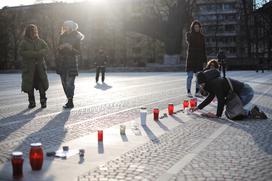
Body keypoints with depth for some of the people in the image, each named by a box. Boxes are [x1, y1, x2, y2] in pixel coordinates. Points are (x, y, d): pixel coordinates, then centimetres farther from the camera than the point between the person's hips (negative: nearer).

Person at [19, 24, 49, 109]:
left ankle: (43, 101, 5)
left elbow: (46, 49, 3)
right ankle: (32, 102, 11)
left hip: (40, 65, 1)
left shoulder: (40, 41, 12)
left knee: (42, 84, -5)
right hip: (28, 67, -1)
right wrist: (34, 54, -14)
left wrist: (38, 53, -15)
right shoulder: (24, 42, 3)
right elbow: (21, 52, -8)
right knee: (29, 84, 0)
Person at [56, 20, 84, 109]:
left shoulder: (76, 37, -2)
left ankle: (70, 102, -1)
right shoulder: (62, 36, 12)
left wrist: (71, 48, -19)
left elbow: (78, 52, -4)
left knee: (69, 83, -9)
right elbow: (58, 49, 15)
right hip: (62, 62, 5)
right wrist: (61, 47, -7)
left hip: (71, 62, -5)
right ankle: (69, 100, 16)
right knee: (64, 83, 6)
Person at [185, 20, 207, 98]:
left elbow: (203, 48, 11)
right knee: (190, 76, -4)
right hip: (191, 57, -3)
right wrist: (193, 32, -18)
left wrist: (205, 59, 6)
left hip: (199, 58, 4)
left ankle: (197, 92, 11)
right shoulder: (189, 34, 2)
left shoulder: (201, 36, 11)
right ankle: (188, 92, 3)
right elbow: (190, 42, -19)